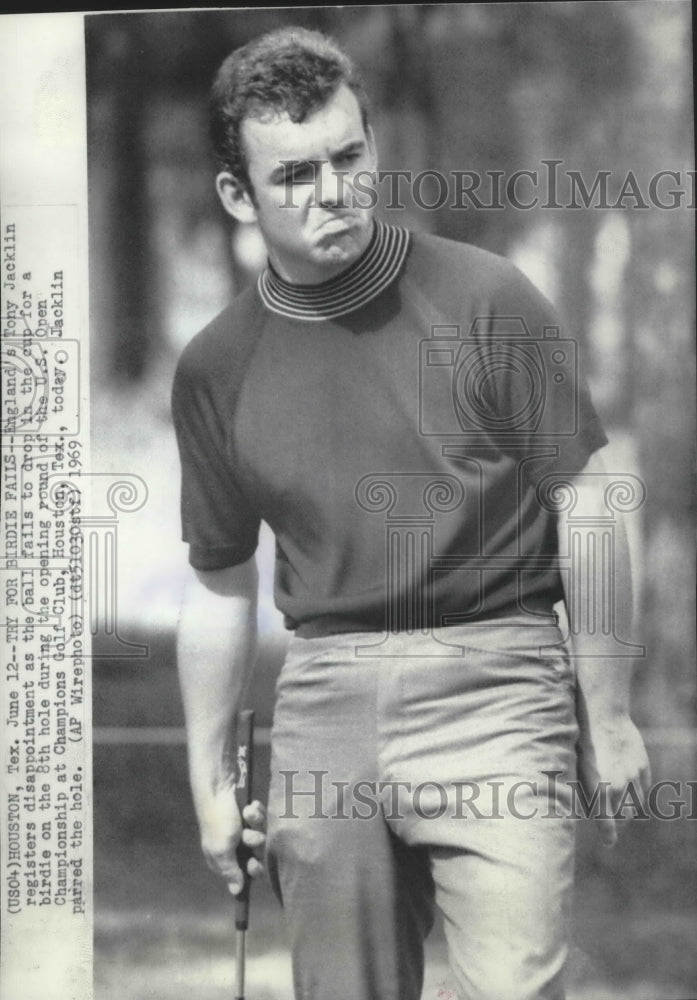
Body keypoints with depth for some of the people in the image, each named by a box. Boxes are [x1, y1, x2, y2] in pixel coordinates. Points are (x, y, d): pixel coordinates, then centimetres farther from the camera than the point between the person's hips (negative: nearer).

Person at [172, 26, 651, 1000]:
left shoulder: (486, 300, -5)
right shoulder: (215, 368, 6)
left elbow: (586, 507, -1)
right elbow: (221, 585, 15)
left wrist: (609, 718, 1)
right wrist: (208, 779, 15)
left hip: (496, 683, -3)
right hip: (324, 698, 4)